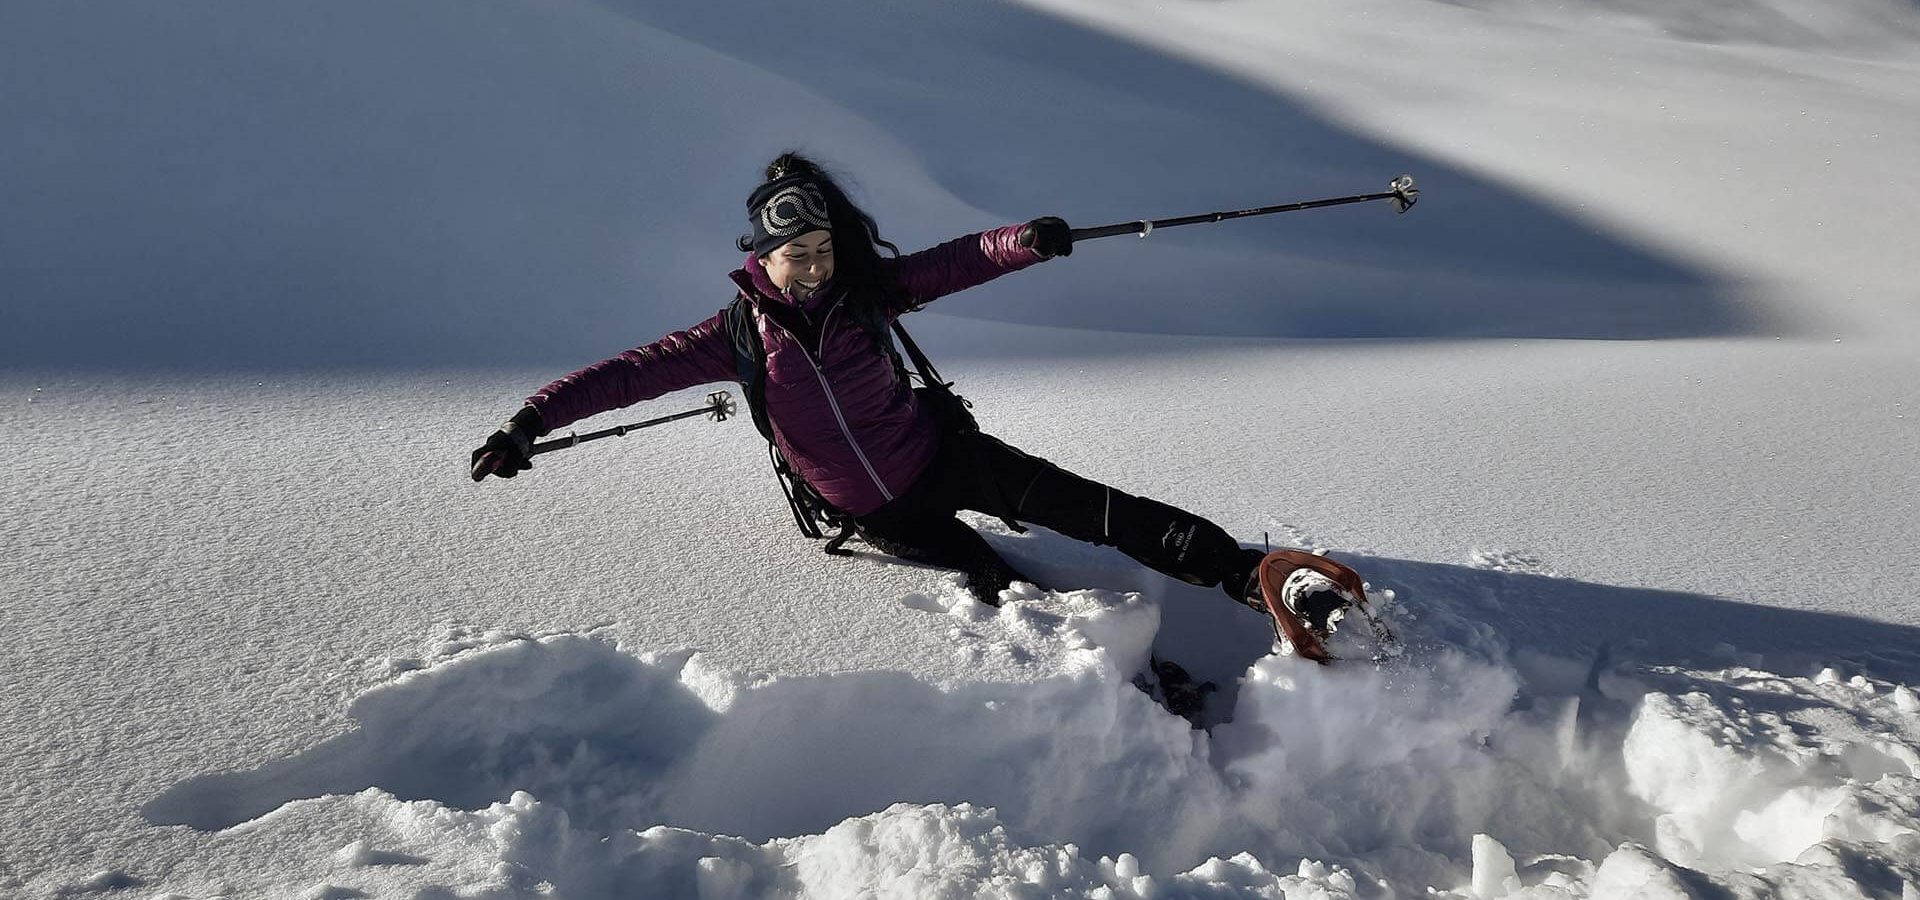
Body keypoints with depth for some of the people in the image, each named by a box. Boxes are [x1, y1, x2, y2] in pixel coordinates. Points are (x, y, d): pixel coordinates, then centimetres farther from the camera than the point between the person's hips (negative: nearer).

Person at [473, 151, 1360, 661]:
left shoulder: (864, 291, -8)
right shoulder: (739, 334, -10)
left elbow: (953, 262, -17)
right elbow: (637, 369, -14)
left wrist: (1025, 241, -37)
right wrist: (531, 420, -22)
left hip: (944, 457, 1)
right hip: (880, 515, 0)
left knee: (1083, 507, -16)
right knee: (1010, 594, -16)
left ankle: (1253, 575, -19)